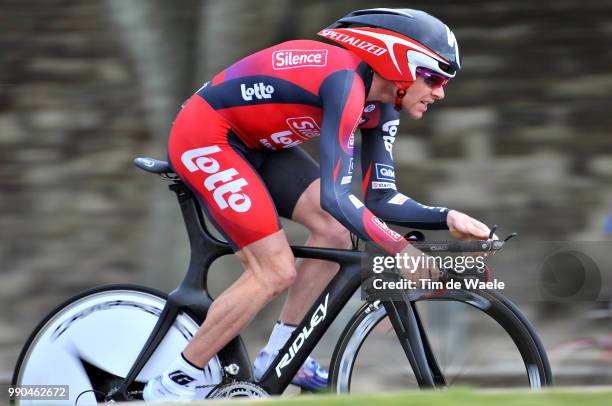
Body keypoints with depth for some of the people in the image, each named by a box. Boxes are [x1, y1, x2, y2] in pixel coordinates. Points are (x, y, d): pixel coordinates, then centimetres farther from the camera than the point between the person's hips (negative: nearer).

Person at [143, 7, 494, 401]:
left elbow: (380, 198, 2)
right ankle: (174, 384, -3)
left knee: (335, 232, -2)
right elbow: (334, 196, -36)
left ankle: (278, 357, 11)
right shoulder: (347, 82, -29)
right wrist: (402, 251, -35)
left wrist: (448, 219, -12)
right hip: (205, 138, -9)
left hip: (253, 144, 9)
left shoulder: (380, 106, 0)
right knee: (276, 272, -13)